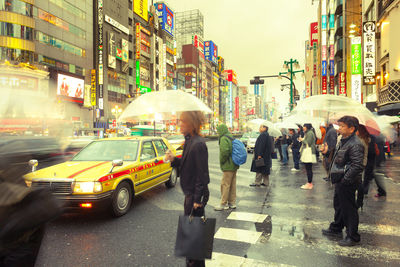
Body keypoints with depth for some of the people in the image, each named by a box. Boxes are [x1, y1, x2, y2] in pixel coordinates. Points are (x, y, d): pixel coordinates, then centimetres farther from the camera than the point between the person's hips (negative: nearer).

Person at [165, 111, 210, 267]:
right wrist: (174, 160, -2)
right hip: (190, 193, 10)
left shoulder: (198, 144, -21)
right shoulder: (189, 141, 8)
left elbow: (202, 174, -22)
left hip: (196, 195, -10)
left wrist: (197, 199, -20)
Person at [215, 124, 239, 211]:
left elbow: (224, 151, -30)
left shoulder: (224, 139, -15)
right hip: (234, 165, 9)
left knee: (225, 185, -1)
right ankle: (232, 203, 23)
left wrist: (222, 161, -15)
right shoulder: (231, 138, 14)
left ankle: (224, 204, 6)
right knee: (232, 185, 14)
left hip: (228, 166, -9)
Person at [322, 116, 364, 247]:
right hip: (340, 181, 10)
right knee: (338, 205, 22)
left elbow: (357, 166, -25)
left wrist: (345, 179, -23)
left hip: (347, 183, -10)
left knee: (349, 209, 2)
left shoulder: (355, 144, -20)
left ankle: (353, 237, 17)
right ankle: (336, 228, 40)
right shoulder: (343, 141, 10)